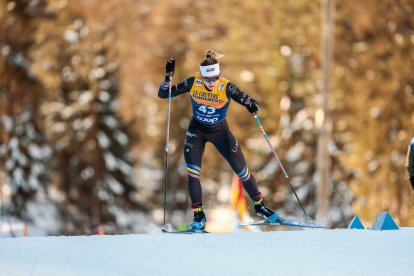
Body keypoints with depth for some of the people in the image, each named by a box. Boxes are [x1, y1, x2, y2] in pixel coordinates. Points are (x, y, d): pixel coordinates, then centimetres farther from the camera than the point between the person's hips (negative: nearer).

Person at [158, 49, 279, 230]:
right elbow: (163, 94, -16)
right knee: (192, 173, -13)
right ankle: (198, 215, 1)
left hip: (220, 132, -1)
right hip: (197, 131, 1)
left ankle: (259, 205, 21)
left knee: (242, 170, 0)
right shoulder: (193, 83, -21)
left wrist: (253, 106, -44)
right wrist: (168, 77, -34)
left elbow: (247, 101, -21)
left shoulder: (227, 88, -25)